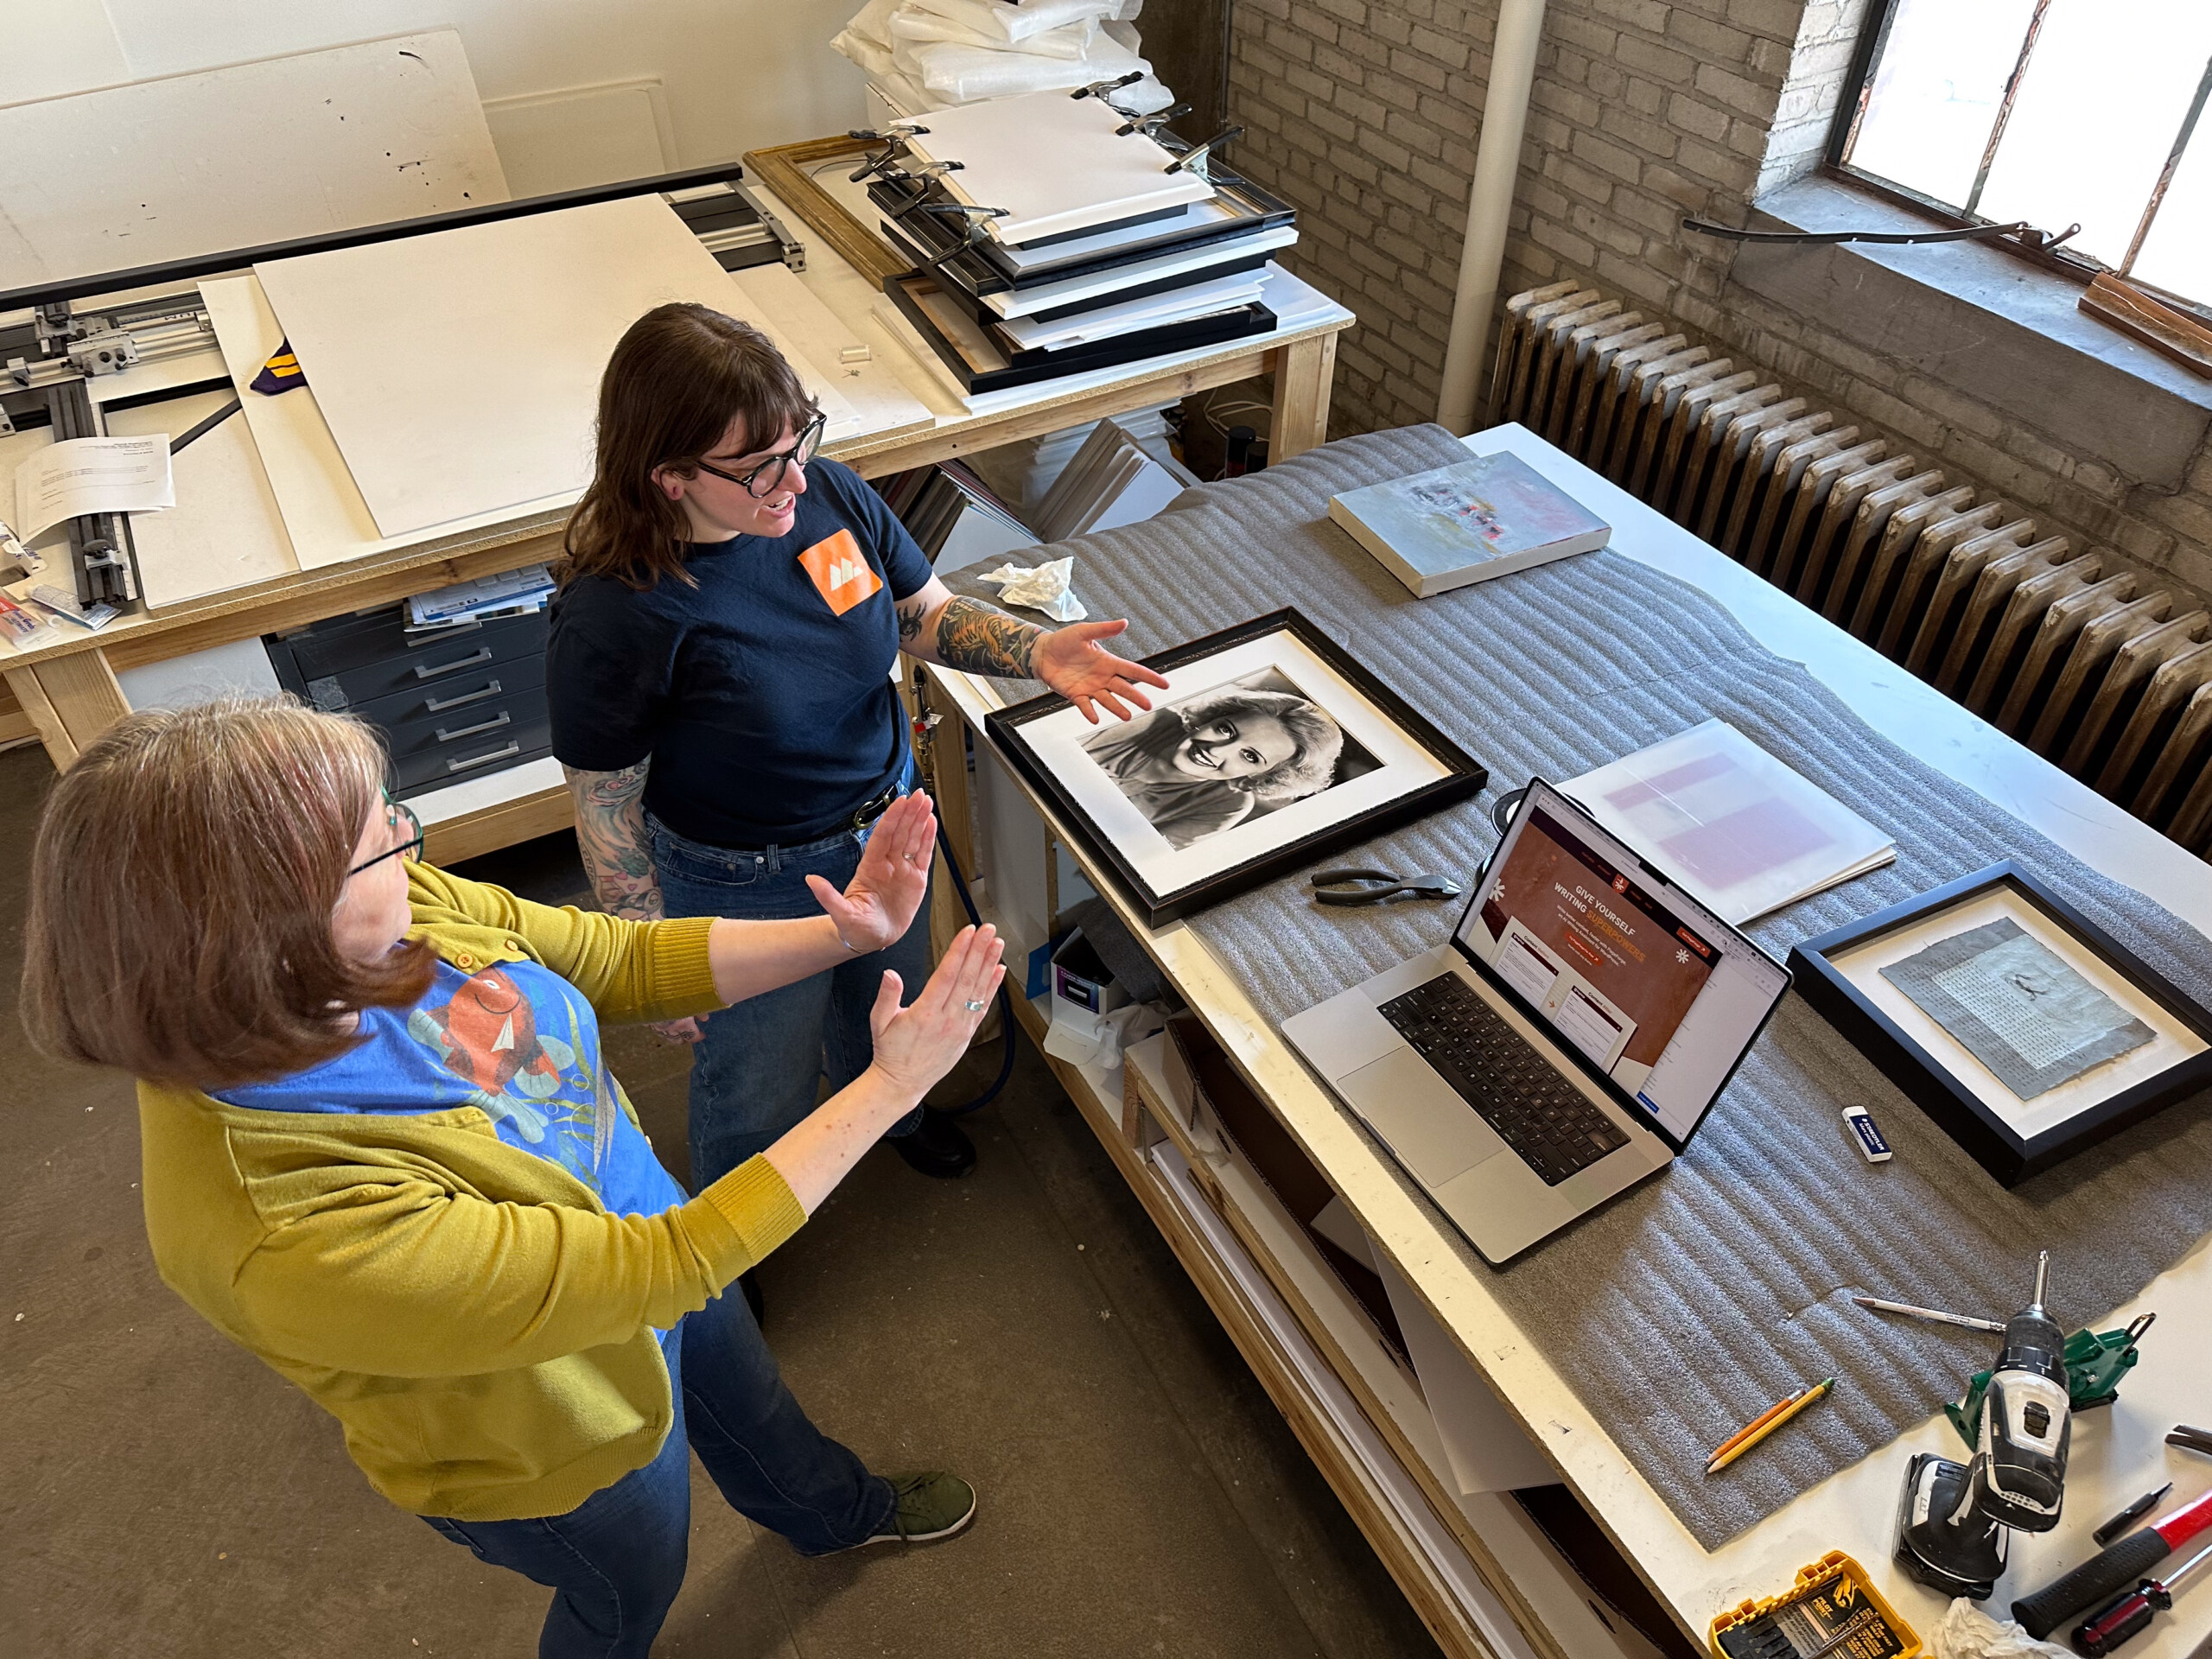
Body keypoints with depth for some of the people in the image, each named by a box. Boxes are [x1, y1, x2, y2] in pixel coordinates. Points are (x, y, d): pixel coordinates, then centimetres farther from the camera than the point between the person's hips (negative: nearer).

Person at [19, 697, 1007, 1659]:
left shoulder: (401, 909, -25)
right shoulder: (303, 1239, -44)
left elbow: (629, 963, -11)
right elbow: (661, 1268, -36)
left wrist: (845, 933, -23)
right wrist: (889, 1087, -32)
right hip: (562, 1453, -6)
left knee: (751, 1409, 35)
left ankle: (839, 1514, 67)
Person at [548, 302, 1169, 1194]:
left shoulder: (830, 493, -16)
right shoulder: (613, 618, -31)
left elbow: (927, 613, -1)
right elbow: (607, 815, -20)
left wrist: (1038, 652, -19)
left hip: (888, 821, 5)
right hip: (746, 888, -5)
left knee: (889, 1000, 33)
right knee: (757, 1092, 20)